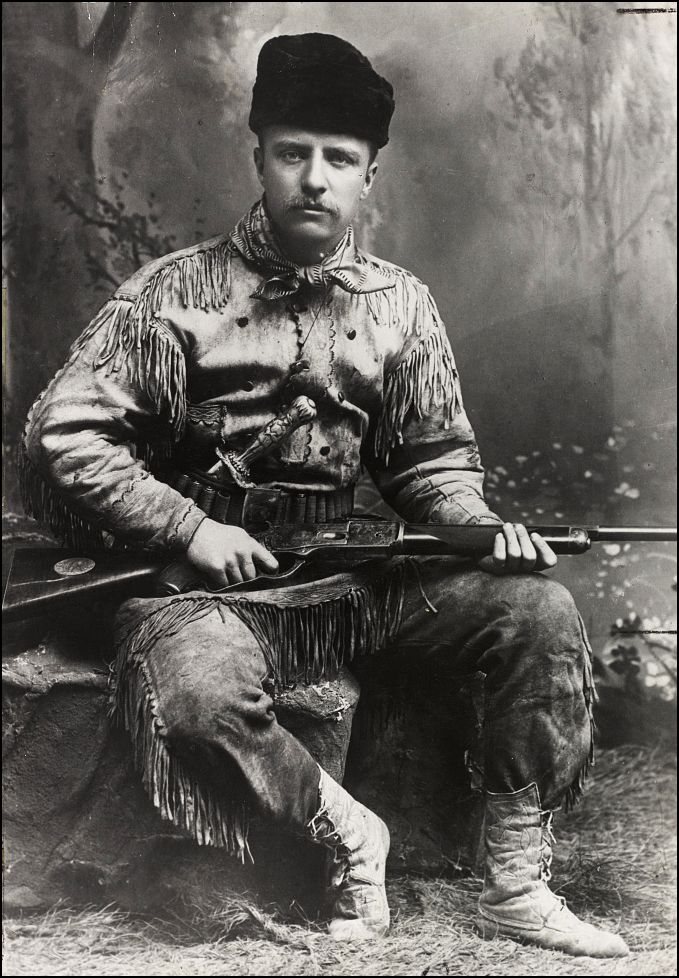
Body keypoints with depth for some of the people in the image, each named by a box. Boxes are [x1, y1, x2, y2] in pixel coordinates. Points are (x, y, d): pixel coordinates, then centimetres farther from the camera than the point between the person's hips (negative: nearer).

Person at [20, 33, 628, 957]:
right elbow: (62, 434, -6)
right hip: (206, 574, -3)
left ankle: (516, 887, -4)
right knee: (198, 692, -37)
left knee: (540, 610, -14)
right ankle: (347, 832, -7)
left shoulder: (399, 304, 9)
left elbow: (434, 459, 15)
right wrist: (190, 527, -15)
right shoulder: (177, 291, -2)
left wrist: (480, 526, -7)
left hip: (353, 570, 4)